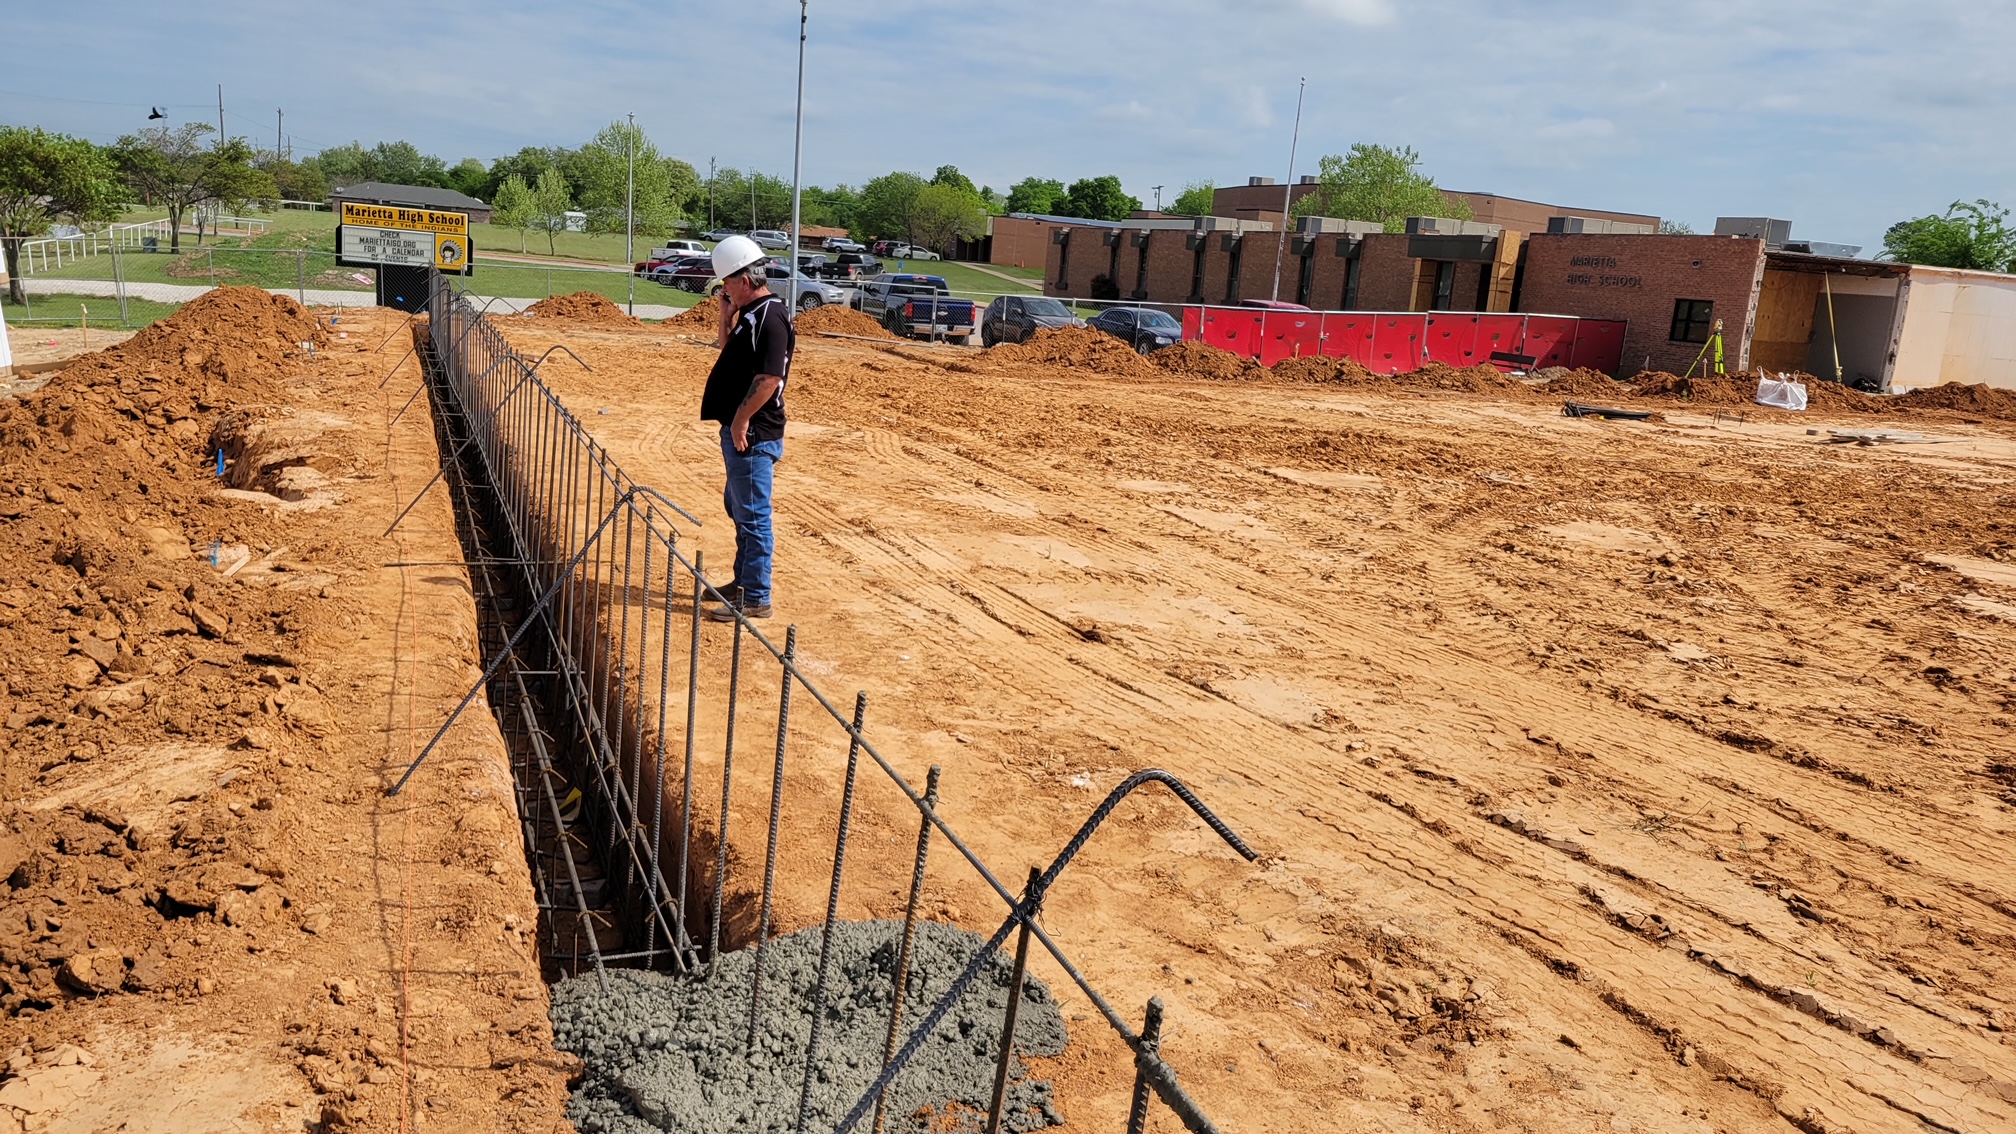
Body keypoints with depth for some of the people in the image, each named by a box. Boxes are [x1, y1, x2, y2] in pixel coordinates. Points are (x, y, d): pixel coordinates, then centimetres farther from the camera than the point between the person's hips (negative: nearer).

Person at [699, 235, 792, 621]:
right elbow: (729, 350, 27)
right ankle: (743, 582, 33)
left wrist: (742, 419, -21)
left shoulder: (771, 317, -17)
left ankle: (755, 599, 2)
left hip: (754, 434, -11)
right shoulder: (750, 313, 13)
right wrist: (727, 314, 12)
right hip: (738, 430, 11)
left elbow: (770, 377, -25)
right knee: (737, 507, 20)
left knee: (752, 516, -5)